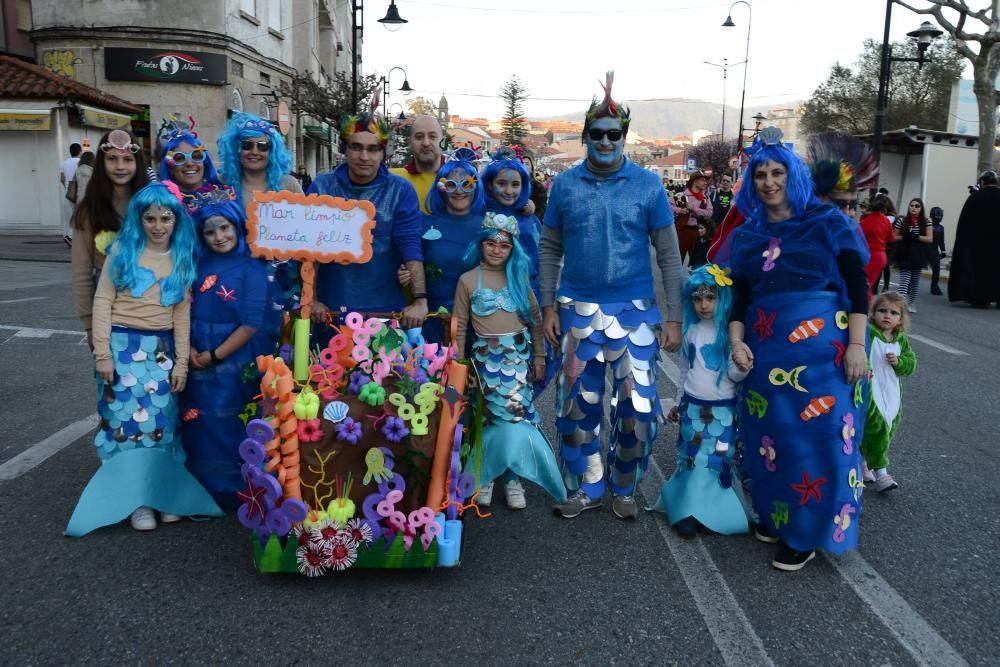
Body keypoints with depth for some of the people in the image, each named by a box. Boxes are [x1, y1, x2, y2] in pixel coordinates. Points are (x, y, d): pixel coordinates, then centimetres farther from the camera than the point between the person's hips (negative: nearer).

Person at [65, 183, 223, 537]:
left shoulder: (183, 258, 7)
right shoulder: (123, 250, -1)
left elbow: (182, 312, 6)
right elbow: (102, 301, -3)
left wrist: (182, 362, 2)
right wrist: (102, 353, -10)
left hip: (161, 350, 2)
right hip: (122, 346, -2)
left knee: (162, 422, 3)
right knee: (126, 420, -2)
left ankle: (164, 493, 15)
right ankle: (137, 499, 8)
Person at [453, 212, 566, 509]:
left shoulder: (519, 276, 6)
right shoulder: (468, 279, 0)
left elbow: (536, 319, 8)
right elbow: (460, 325, 2)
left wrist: (539, 357, 5)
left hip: (519, 355, 1)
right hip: (486, 357, -1)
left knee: (517, 415, -2)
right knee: (490, 417, 2)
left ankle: (513, 478, 10)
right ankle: (485, 474, 18)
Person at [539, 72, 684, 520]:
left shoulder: (648, 186, -2)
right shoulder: (564, 184, 2)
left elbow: (669, 254, 0)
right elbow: (550, 249, 6)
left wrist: (674, 316, -4)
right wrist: (548, 306, 0)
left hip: (634, 311, -1)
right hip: (577, 311, 2)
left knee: (638, 407, -1)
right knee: (576, 406, 9)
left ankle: (623, 489, 23)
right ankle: (587, 488, 28)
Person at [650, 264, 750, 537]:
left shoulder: (730, 333, -9)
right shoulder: (691, 331, 4)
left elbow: (735, 375, -9)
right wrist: (679, 403, 18)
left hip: (722, 411, -3)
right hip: (692, 407, 4)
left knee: (716, 462, -1)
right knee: (691, 461, 7)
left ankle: (697, 512, 8)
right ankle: (689, 511, 14)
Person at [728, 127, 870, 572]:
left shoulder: (826, 221, -1)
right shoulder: (746, 235, 11)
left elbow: (857, 284, -3)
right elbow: (740, 297, 11)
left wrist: (856, 344, -11)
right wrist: (736, 341, -5)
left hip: (822, 346, -4)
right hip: (766, 348, 4)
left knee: (819, 435, -2)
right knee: (771, 432, 9)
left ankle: (807, 532, 12)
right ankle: (774, 512, 28)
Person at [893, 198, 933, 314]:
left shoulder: (926, 222, 2)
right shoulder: (902, 221, 1)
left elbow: (930, 239, -5)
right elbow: (894, 237, 5)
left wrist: (916, 237, -17)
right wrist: (904, 237, -14)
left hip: (919, 256, 2)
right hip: (905, 255, -2)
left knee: (915, 280, 11)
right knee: (904, 280, -13)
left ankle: (911, 303, 23)